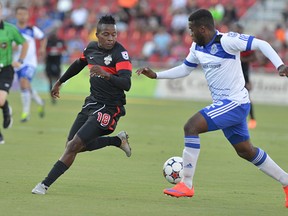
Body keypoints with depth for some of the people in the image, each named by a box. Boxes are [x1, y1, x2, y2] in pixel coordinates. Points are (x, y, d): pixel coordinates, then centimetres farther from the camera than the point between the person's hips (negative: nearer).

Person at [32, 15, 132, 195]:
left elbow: (126, 84, -30)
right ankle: (117, 140, 27)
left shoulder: (120, 53, -18)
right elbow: (79, 65, 25)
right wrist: (60, 82, 36)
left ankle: (45, 185, -8)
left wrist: (106, 74, -46)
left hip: (109, 108, -8)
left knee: (74, 146, -14)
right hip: (92, 103, 8)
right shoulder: (92, 47, 3)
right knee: (74, 146, 12)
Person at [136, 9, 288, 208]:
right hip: (224, 104, 10)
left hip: (234, 103, -9)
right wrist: (155, 75, 15)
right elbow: (185, 69, 22)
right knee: (246, 151, 17)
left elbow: (261, 44, -19)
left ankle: (186, 185, -15)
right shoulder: (197, 48, 7)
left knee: (191, 126, -19)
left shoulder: (226, 41, -19)